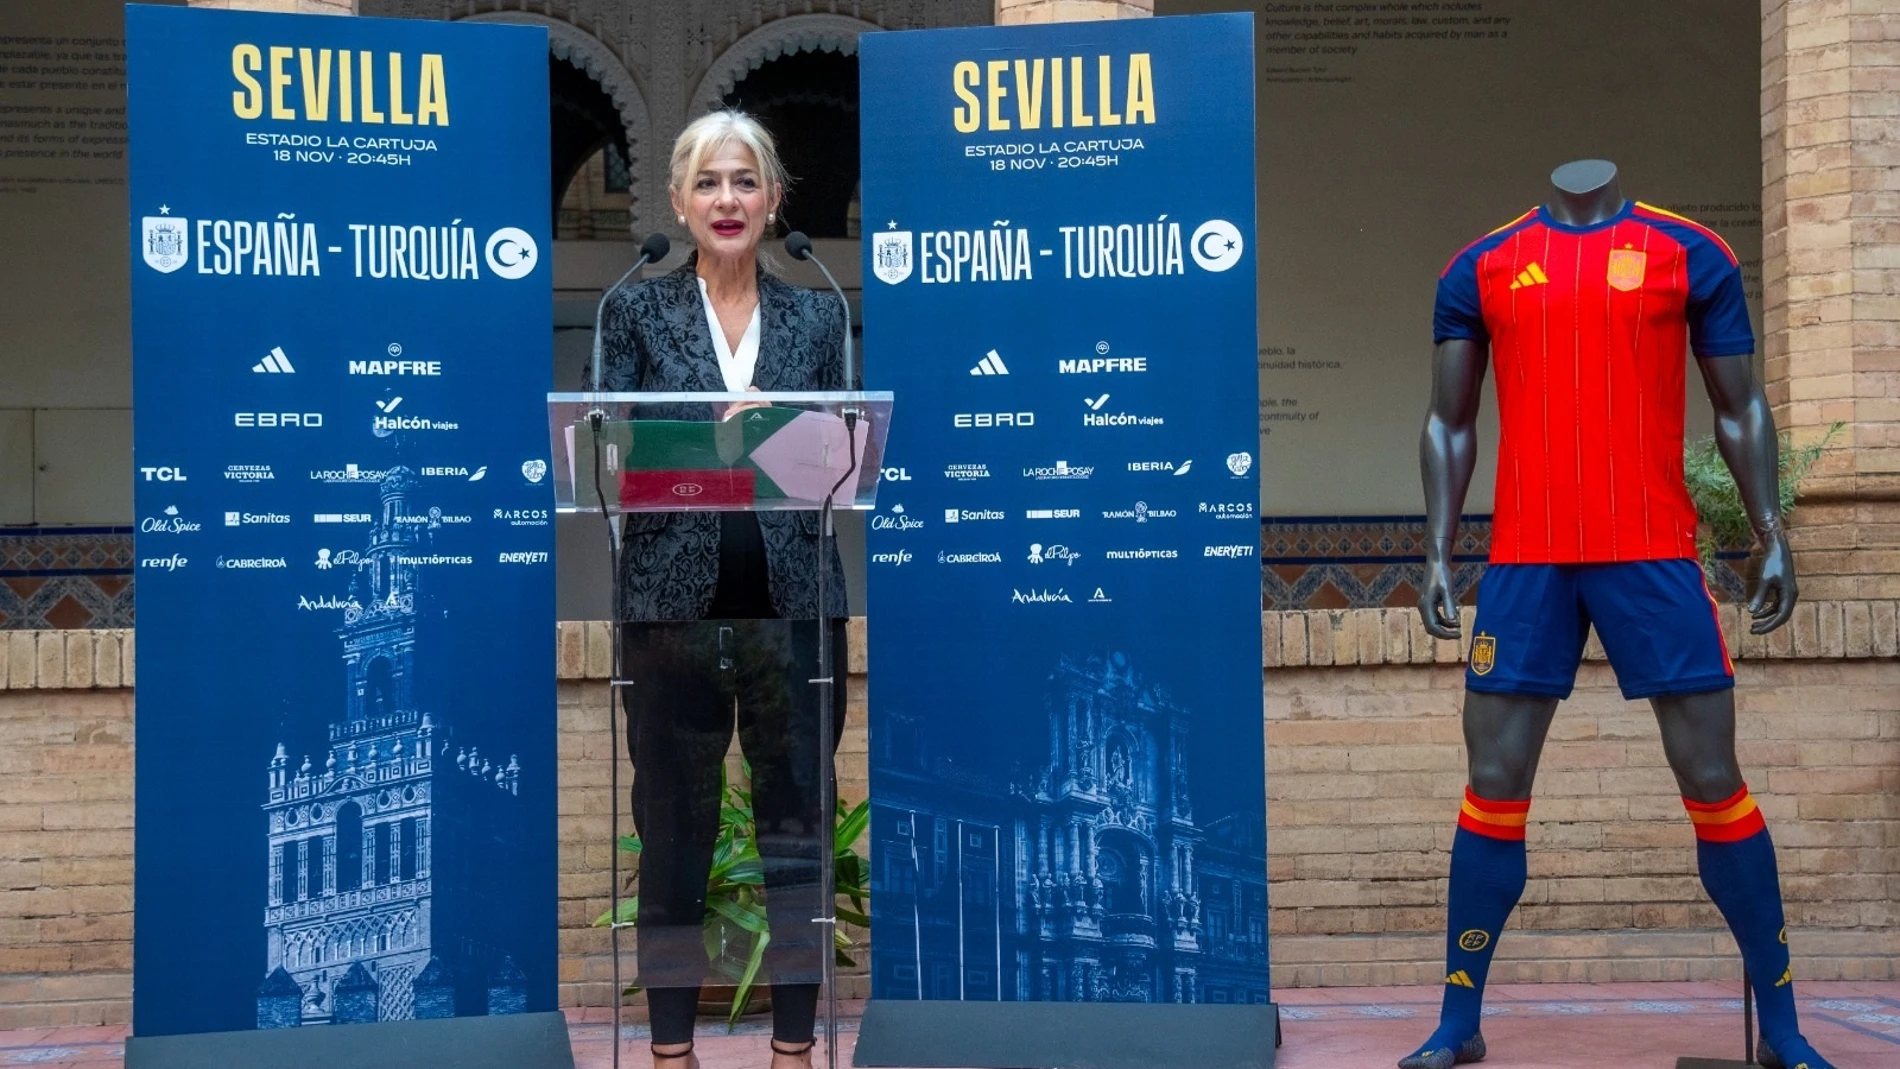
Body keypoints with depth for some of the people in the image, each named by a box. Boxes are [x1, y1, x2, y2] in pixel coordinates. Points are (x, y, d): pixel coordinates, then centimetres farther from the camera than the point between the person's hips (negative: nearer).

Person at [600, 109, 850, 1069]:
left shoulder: (817, 316, 10)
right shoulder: (637, 311, 5)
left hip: (793, 601, 1)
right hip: (674, 601, -1)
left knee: (798, 822, 4)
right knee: (674, 827, 5)